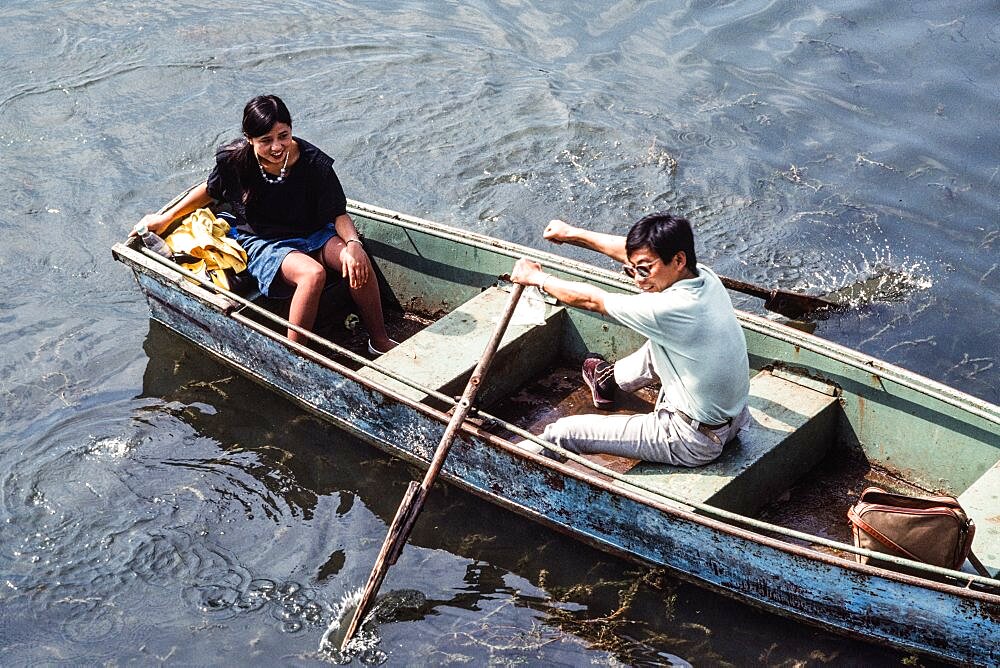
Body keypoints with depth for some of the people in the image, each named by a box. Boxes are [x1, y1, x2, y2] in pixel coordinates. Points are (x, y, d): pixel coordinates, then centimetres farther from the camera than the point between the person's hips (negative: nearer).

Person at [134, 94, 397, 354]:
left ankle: (380, 342, -8)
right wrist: (166, 217, 15)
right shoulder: (234, 161, -16)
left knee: (358, 264, -26)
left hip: (311, 234, 2)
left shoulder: (314, 163, -17)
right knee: (313, 273, -34)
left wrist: (353, 244, -30)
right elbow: (211, 190, 7)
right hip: (261, 242, -2)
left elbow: (339, 214, -10)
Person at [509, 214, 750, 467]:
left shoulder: (670, 310, -29)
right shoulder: (703, 276, -7)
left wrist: (536, 278, 2)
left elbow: (591, 300, -13)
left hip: (695, 443, -8)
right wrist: (573, 234, 20)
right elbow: (630, 251, 11)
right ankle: (612, 378, 56)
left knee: (563, 432, -1)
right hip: (732, 418, 8)